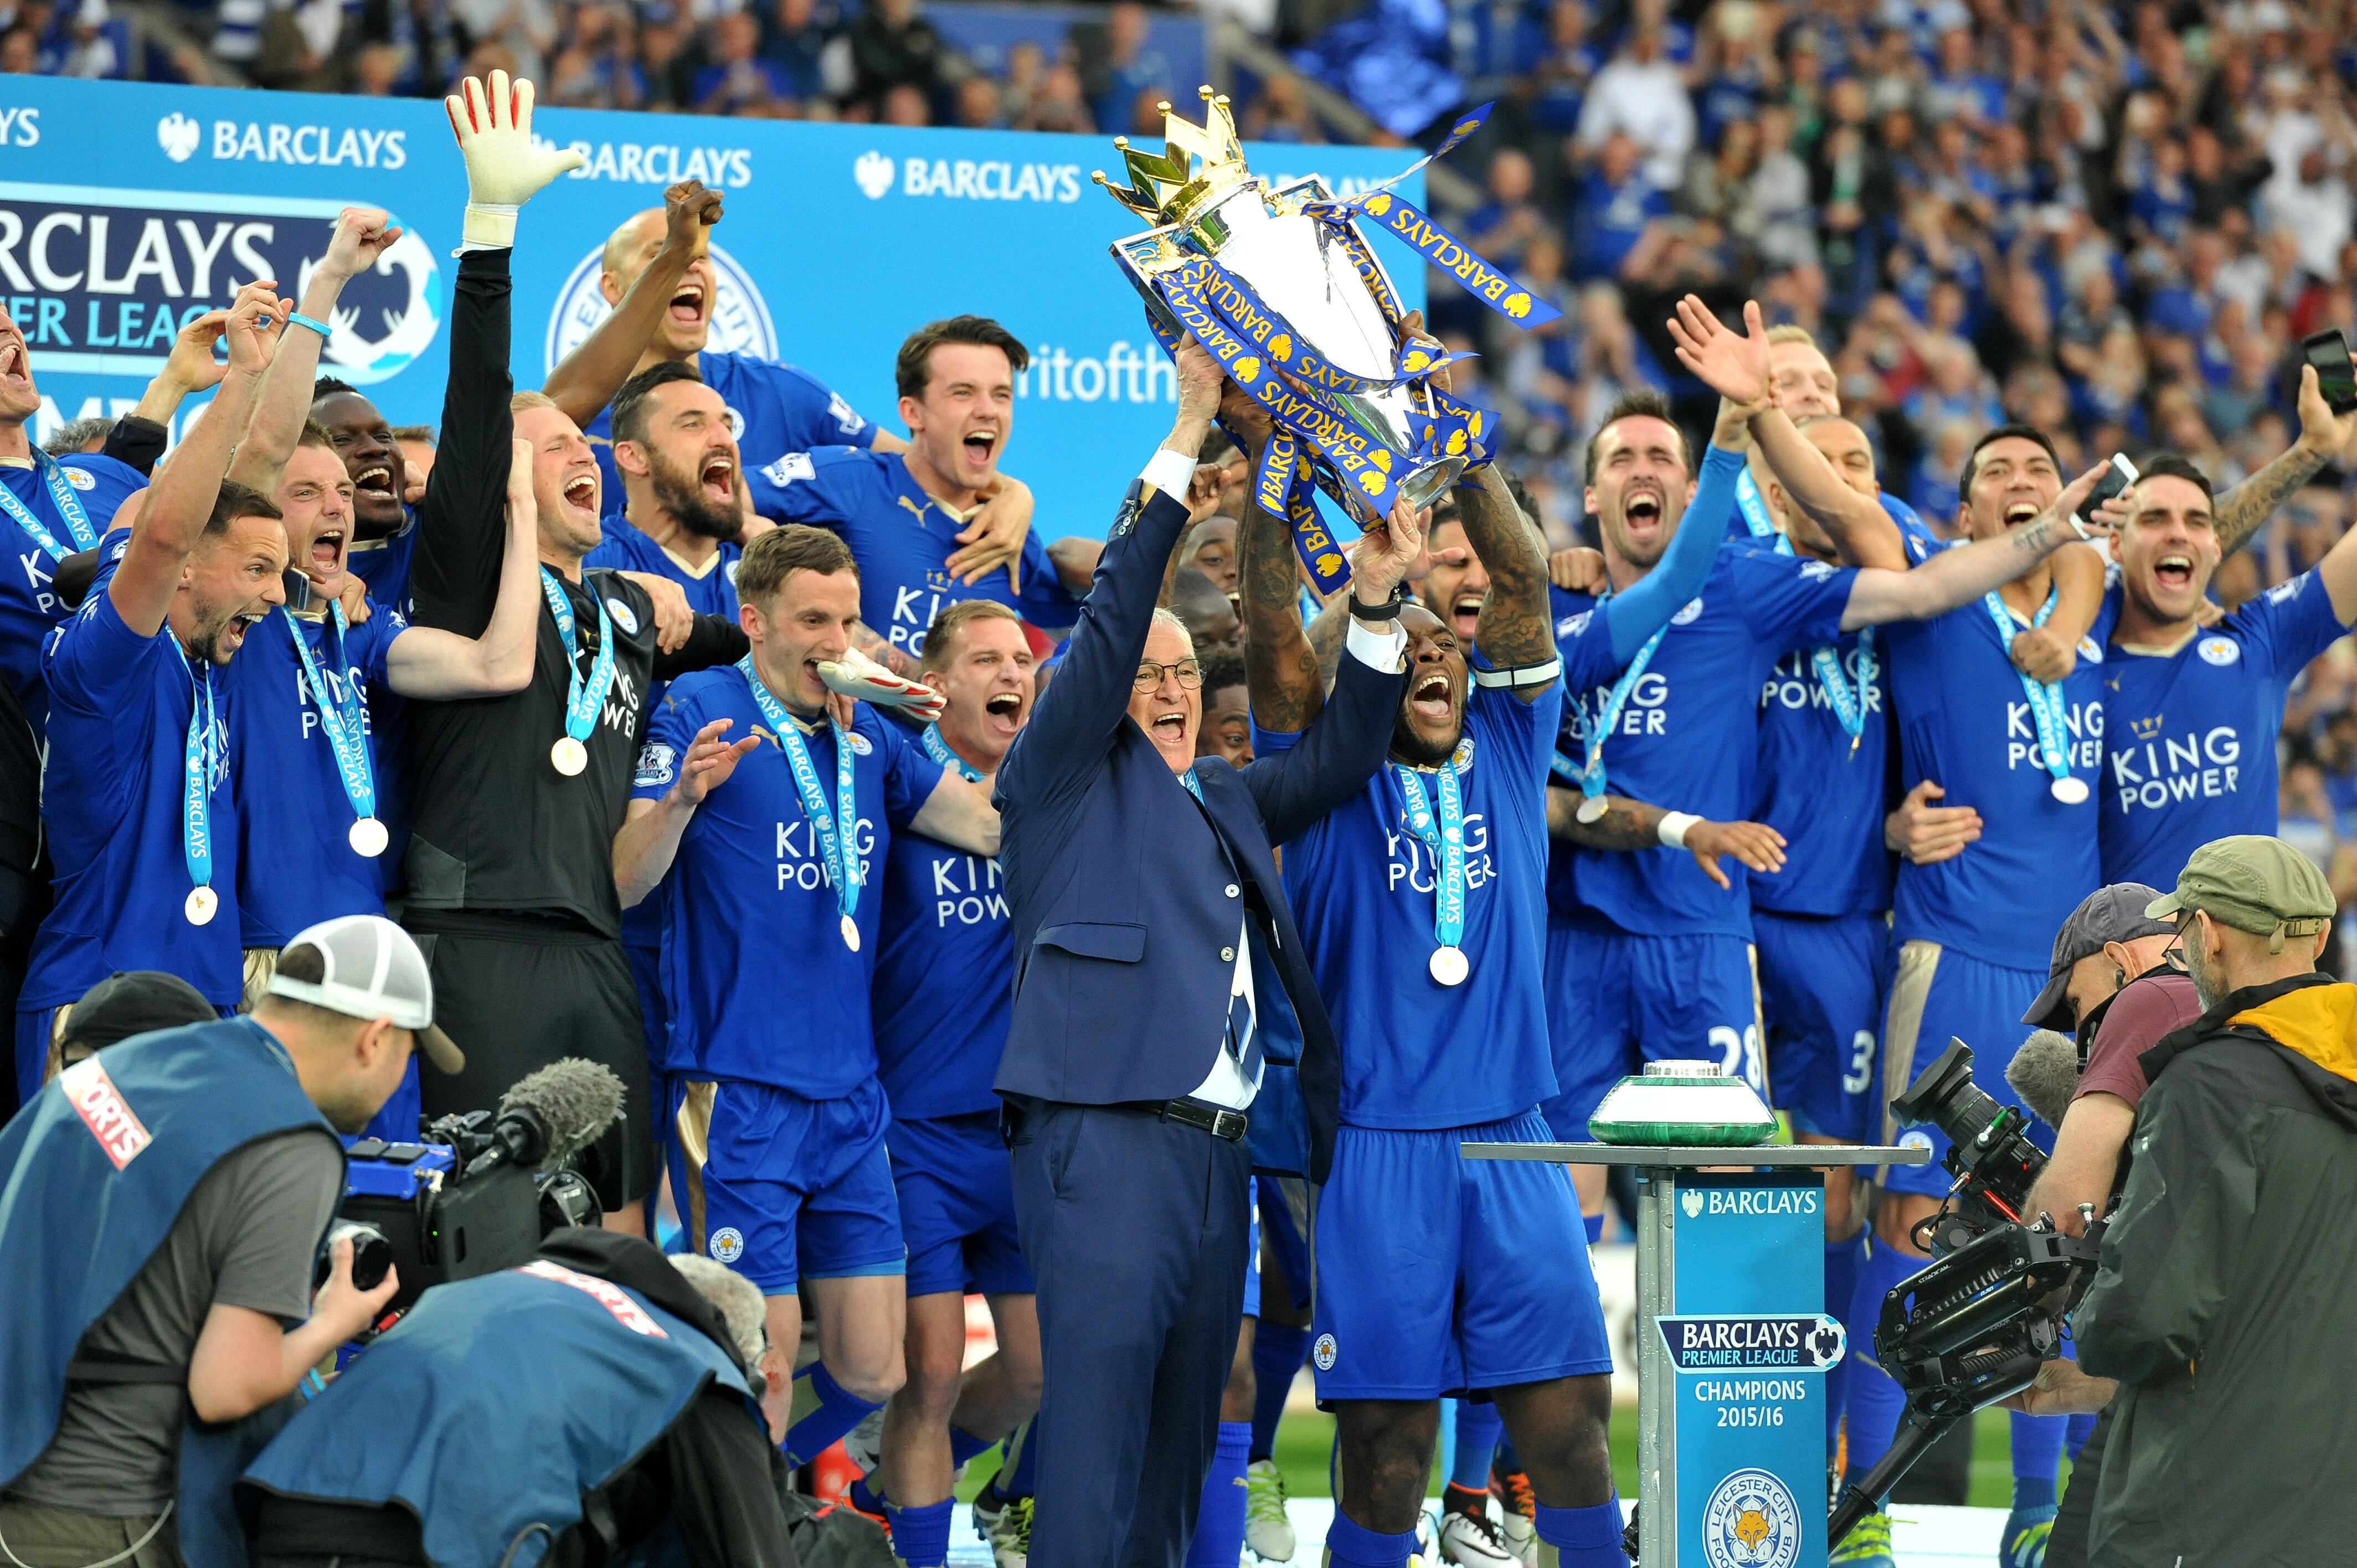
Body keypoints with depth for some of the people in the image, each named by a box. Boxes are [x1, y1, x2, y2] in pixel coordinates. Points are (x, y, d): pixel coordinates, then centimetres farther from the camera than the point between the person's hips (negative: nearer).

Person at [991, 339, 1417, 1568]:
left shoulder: (1224, 802, 24)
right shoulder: (1066, 783, 5)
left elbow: (1339, 758, 23)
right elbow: (1110, 621, -3)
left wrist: (1374, 600, 9)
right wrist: (1185, 438, -6)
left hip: (1217, 1149, 7)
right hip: (1105, 1143, -7)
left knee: (1176, 1460, 7)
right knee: (1094, 1438, -15)